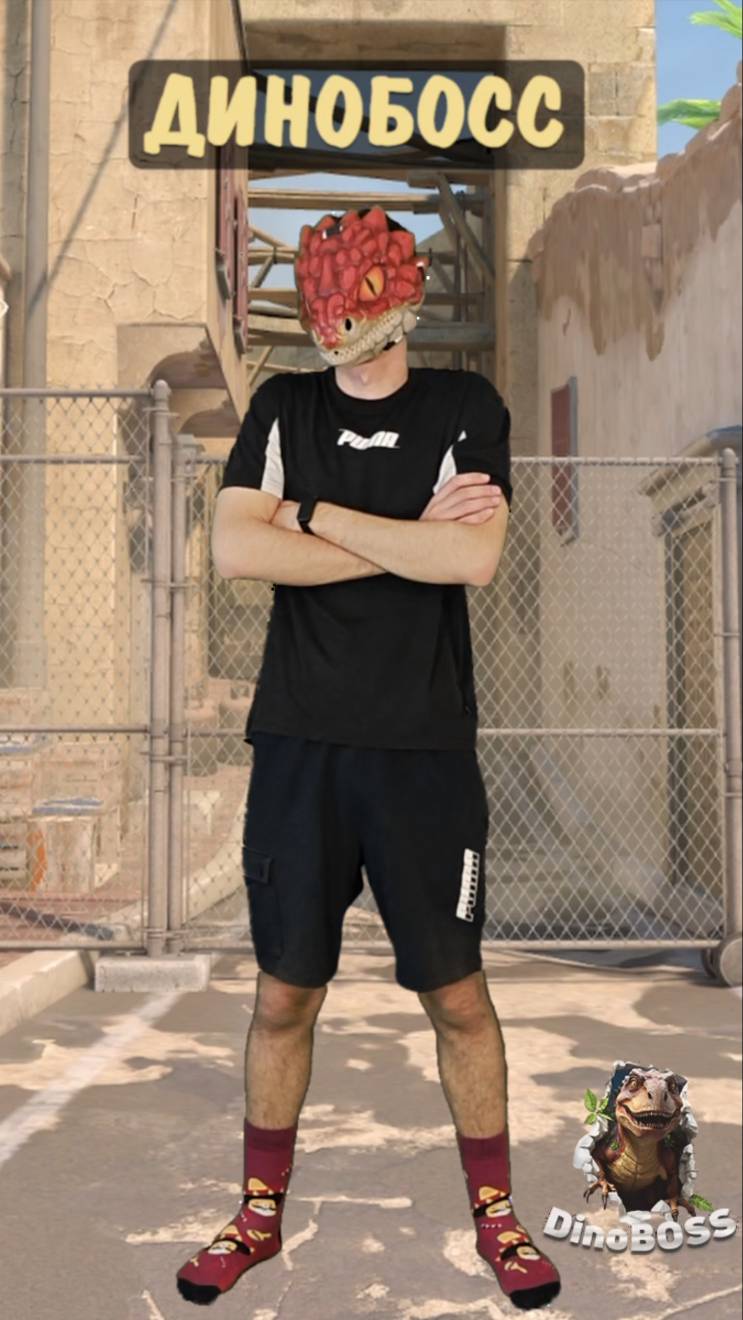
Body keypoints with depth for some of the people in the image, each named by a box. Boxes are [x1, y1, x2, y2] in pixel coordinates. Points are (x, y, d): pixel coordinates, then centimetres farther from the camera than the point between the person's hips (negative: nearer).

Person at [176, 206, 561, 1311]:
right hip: (300, 742, 2)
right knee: (284, 990, 10)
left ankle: (496, 1215, 27)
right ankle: (261, 1216, 29)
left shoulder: (467, 408, 3)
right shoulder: (283, 407, 8)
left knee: (457, 992, 8)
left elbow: (476, 558, -14)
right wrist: (409, 537, -10)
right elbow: (234, 549, -8)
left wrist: (318, 515, -9)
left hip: (425, 747, -1)